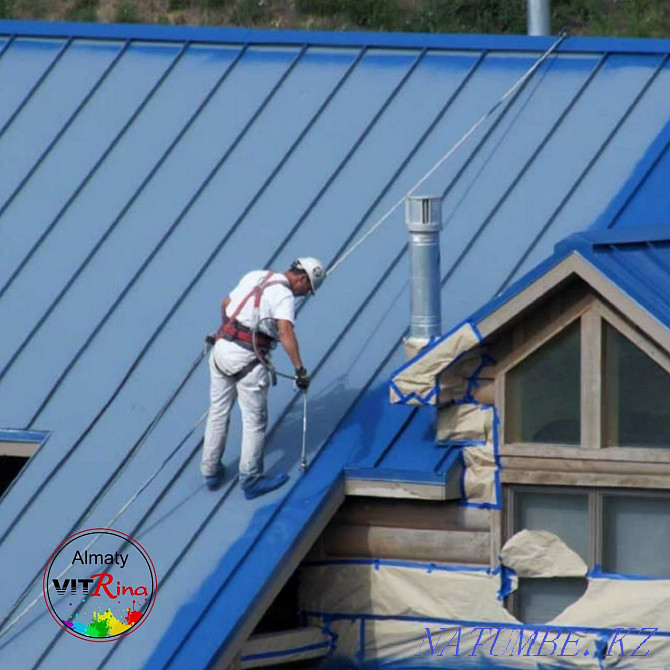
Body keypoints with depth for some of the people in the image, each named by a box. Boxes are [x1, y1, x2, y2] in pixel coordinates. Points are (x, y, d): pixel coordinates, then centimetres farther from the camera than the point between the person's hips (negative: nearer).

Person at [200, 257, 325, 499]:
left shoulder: (254, 276, 13)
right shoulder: (284, 295, -10)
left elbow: (226, 304, 26)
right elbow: (285, 331, -26)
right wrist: (300, 369, -28)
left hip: (222, 347, 7)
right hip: (248, 359, -7)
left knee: (218, 413, 17)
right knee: (254, 421, 6)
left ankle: (210, 472, 26)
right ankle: (251, 480, 12)